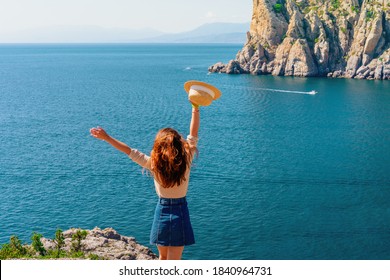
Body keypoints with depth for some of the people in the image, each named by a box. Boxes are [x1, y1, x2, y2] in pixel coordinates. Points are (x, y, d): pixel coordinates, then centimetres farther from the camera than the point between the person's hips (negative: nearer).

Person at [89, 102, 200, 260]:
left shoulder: (153, 164, -13)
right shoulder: (185, 162, -14)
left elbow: (129, 151, -6)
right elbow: (193, 134, -8)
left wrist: (106, 137, 3)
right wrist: (196, 108, -4)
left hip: (161, 211, 1)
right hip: (179, 213, -1)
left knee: (162, 257, 20)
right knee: (173, 261, 4)